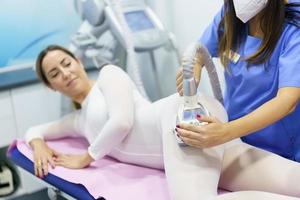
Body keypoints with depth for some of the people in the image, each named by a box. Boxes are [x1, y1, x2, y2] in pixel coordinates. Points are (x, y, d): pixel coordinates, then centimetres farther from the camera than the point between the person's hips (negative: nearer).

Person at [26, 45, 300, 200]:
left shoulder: (108, 73, 11)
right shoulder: (78, 121, 32)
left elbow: (122, 121, -5)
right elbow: (35, 130, 42)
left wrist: (85, 158, 7)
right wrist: (39, 145, 16)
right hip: (171, 154, 7)